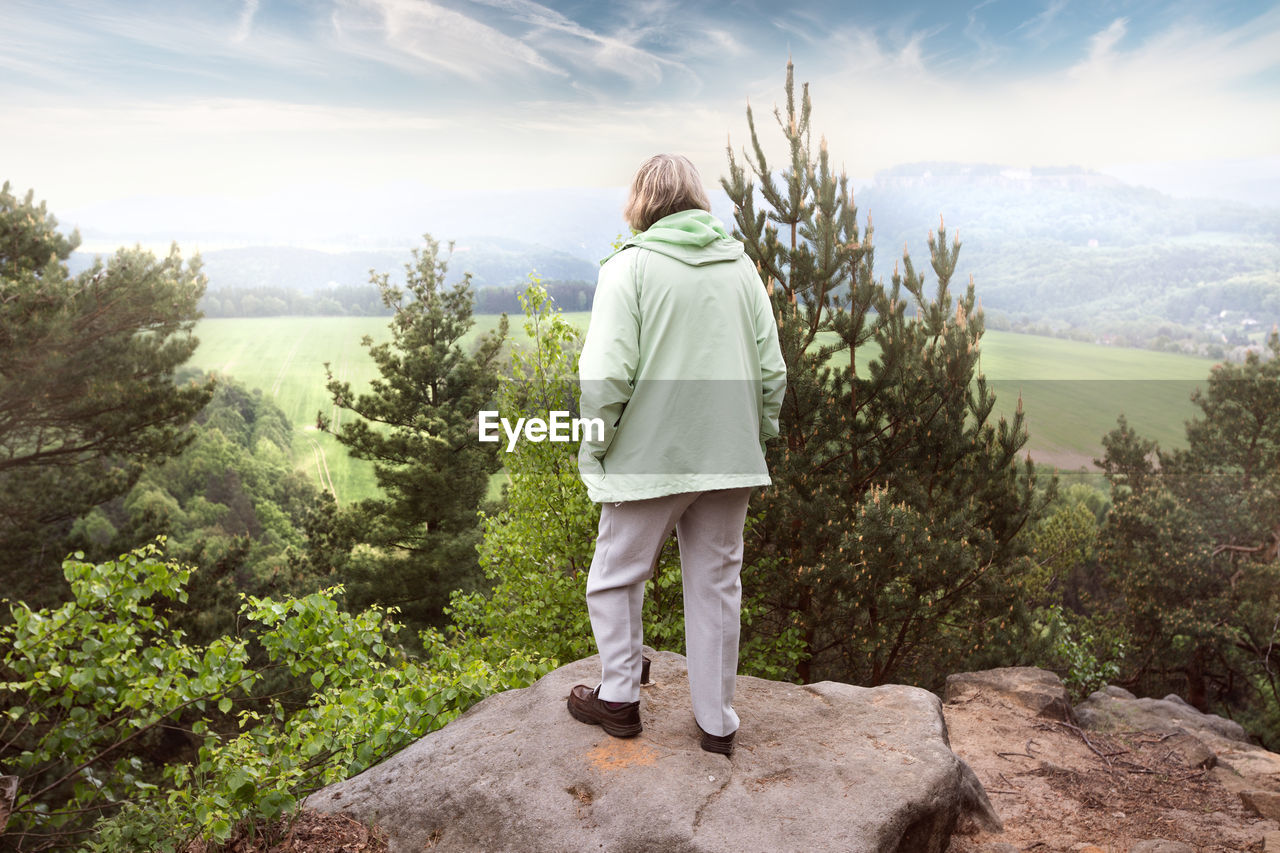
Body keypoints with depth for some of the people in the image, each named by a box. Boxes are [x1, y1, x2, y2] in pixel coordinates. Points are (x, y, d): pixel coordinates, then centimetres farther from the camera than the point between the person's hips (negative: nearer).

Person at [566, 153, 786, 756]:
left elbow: (606, 374, -15)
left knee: (616, 577, 15)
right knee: (717, 585, 14)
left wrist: (593, 448, -3)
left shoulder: (629, 266, -6)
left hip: (649, 457, -4)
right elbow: (772, 370, 7)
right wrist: (757, 440, 18)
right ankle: (717, 722, 24)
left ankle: (619, 698, 27)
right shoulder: (742, 266, 8)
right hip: (728, 458, 5)